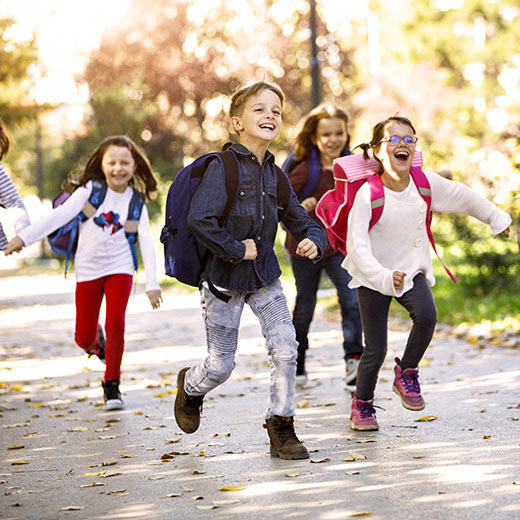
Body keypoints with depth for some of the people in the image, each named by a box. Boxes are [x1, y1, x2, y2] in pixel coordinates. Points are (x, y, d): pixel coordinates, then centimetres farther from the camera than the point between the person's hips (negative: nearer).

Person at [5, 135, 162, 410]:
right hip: (88, 269, 0)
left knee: (115, 324, -17)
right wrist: (24, 237, -22)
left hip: (119, 268, 0)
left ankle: (111, 384, 2)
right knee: (83, 337, 0)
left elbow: (146, 242, -3)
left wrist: (152, 283, -10)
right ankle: (95, 341, 40)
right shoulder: (90, 190, -6)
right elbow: (60, 215, -13)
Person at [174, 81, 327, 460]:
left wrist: (313, 242, -12)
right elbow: (199, 219, -31)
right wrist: (236, 249, -22)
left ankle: (281, 427, 5)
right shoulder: (223, 168, -18)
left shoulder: (276, 176, 2)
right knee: (221, 366, 3)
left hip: (265, 279, 5)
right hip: (224, 282, -5)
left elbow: (303, 222, 10)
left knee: (286, 348, -11)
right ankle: (190, 386, 39)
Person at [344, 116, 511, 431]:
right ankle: (362, 404, 24)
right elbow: (357, 246, -24)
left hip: (411, 270, 3)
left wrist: (496, 218, 20)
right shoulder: (368, 194, -21)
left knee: (427, 315, -27)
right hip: (373, 277, -3)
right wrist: (383, 277, -36)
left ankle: (406, 372, -1)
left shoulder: (425, 183, -8)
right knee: (376, 350, -3)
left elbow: (462, 197, 10)